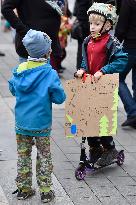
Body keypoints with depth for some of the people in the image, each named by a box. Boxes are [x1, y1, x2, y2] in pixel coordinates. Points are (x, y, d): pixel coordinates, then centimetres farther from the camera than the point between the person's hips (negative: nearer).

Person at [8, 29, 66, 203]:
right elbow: (60, 97, -13)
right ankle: (45, 191, 14)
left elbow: (13, 90, 11)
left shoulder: (19, 70, -4)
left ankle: (23, 188, 22)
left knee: (23, 156, 15)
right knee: (44, 157, 10)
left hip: (21, 122, 3)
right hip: (41, 123, -3)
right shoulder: (50, 73, -16)